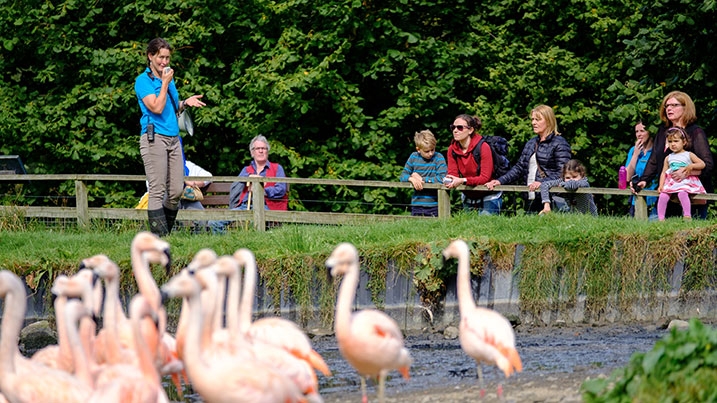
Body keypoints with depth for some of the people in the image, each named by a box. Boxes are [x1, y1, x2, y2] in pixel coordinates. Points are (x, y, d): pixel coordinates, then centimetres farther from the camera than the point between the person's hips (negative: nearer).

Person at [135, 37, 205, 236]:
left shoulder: (168, 79, 18)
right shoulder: (143, 81, -4)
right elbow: (157, 108, -15)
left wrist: (185, 103, 6)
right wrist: (165, 83, -10)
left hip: (173, 138, 7)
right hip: (154, 137, -7)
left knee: (176, 190, 4)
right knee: (157, 191, -9)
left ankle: (166, 230, 16)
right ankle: (159, 235, -10)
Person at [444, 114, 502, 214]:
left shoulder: (483, 147, -19)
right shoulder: (452, 149, -4)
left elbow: (485, 178, -23)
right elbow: (453, 173, -8)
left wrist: (463, 181, -37)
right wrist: (449, 181, -33)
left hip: (488, 198, -5)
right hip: (468, 199, 5)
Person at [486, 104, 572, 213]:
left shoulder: (559, 144, -4)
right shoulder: (531, 143, 21)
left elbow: (562, 173, -13)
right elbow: (519, 167, 20)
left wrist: (542, 182, -26)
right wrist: (500, 181, 7)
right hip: (531, 199, 7)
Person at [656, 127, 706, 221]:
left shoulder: (689, 155, 8)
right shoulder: (668, 158, 18)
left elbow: (702, 164, 5)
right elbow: (664, 173, 16)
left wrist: (691, 166, -13)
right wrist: (661, 185, 3)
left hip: (686, 182, -4)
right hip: (671, 183, 4)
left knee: (682, 193, -35)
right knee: (663, 195, -22)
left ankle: (687, 216, -34)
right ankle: (660, 218, -18)